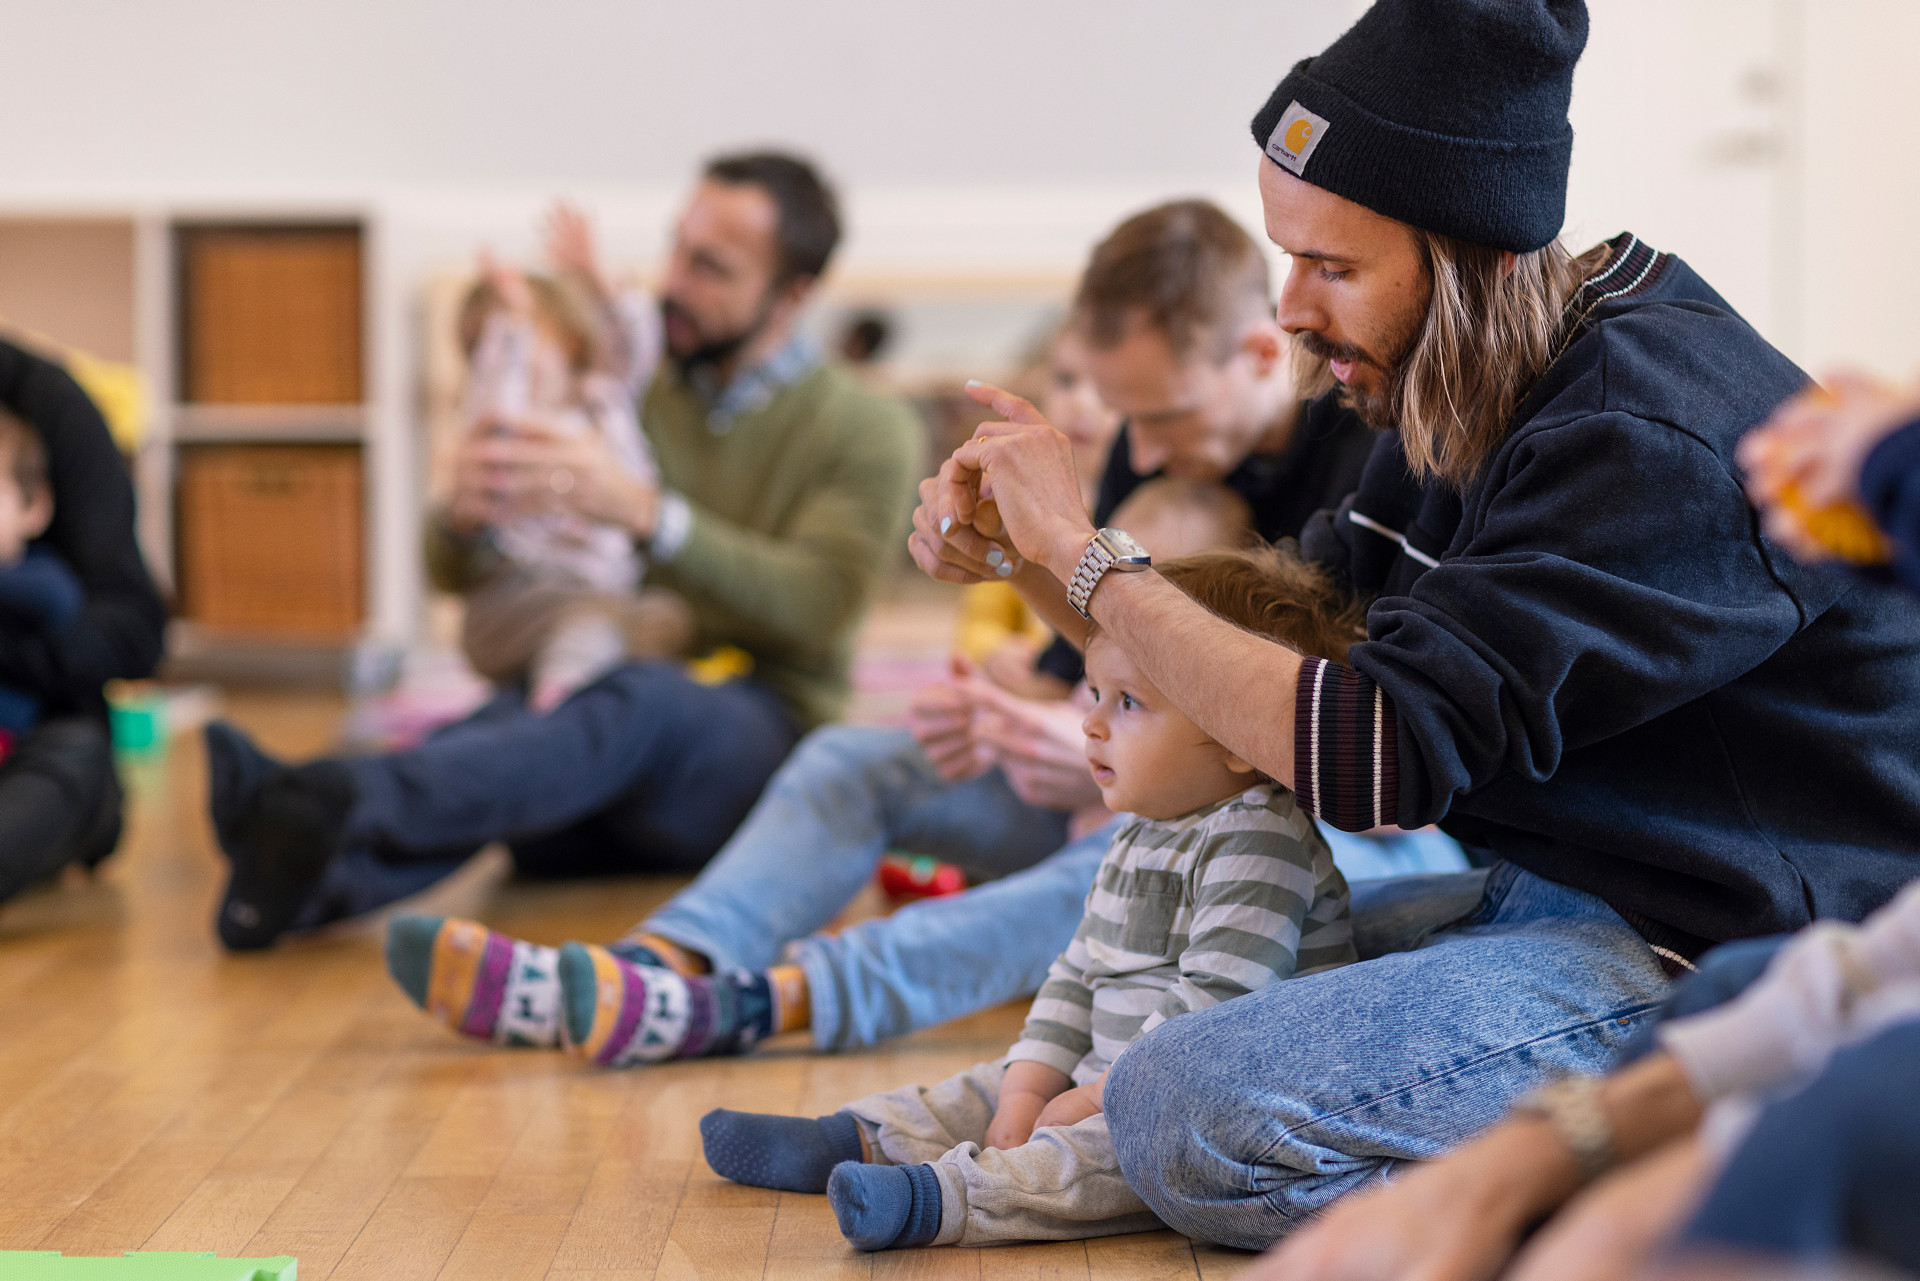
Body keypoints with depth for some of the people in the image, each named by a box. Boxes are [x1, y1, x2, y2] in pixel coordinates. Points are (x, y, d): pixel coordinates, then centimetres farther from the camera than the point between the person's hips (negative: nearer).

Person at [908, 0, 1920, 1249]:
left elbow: (1372, 756, -27)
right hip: (1562, 892, 10)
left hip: (1714, 958, -10)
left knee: (1190, 1112, -22)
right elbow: (1301, 614, 14)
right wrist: (1024, 558, -1)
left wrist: (1086, 551, -18)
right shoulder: (1467, 398, 6)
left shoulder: (1651, 442, -24)